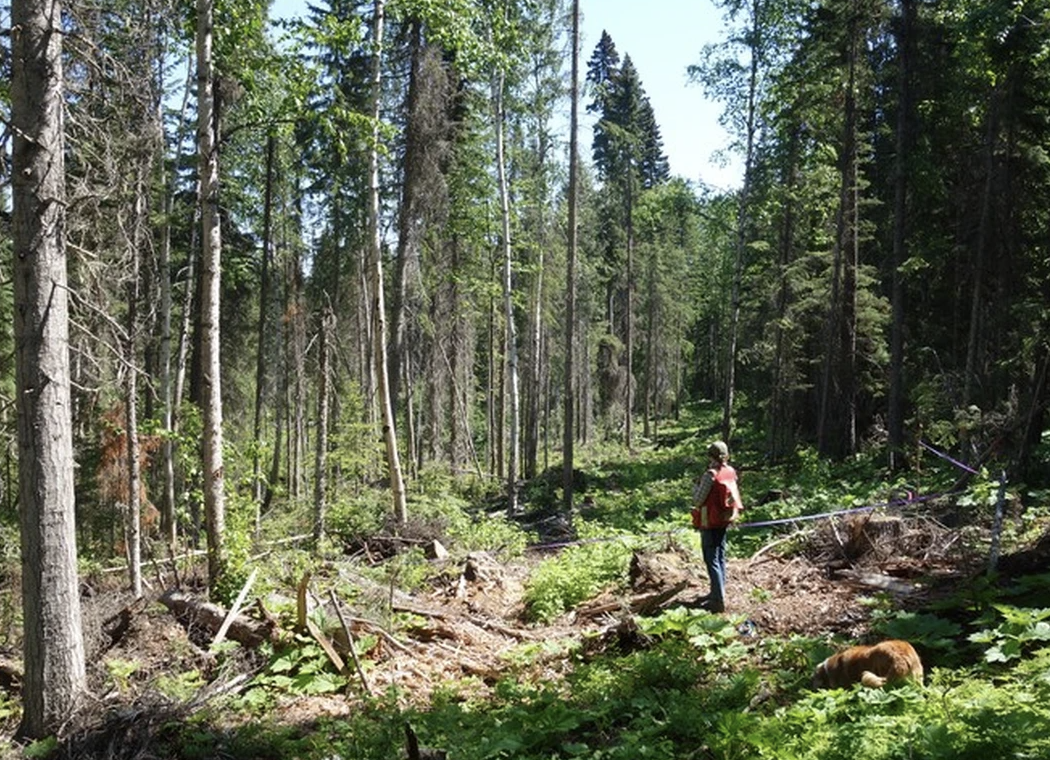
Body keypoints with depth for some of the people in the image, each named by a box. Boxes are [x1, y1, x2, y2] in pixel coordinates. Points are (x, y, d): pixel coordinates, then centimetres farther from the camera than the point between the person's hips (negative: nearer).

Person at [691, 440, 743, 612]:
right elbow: (732, 497, 11)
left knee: (712, 561, -4)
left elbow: (698, 500, -15)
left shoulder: (710, 474, -20)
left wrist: (696, 484, -2)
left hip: (710, 523, -8)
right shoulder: (730, 472, 2)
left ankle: (718, 601, -5)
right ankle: (716, 593, 29)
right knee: (720, 558, 17)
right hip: (724, 520, 8)